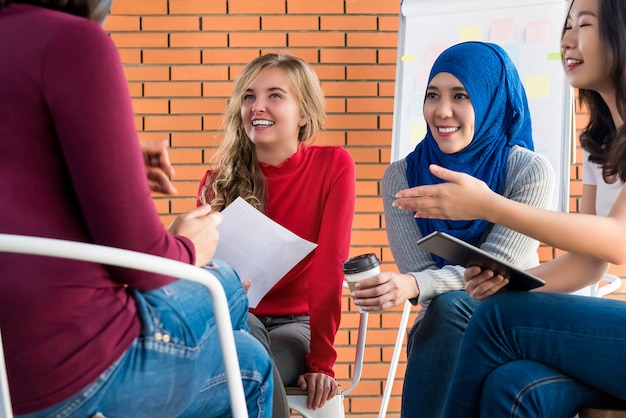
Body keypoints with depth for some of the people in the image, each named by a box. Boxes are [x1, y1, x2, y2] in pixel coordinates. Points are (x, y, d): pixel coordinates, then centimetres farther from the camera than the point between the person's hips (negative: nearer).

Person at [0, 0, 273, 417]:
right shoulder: (76, 41, -15)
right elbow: (135, 249, -18)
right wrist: (188, 250, 3)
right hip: (76, 367, -8)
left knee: (226, 284, 26)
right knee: (252, 366, 20)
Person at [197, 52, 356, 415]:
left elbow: (329, 267, -15)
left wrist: (321, 361, -20)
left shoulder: (333, 165, -9)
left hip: (297, 325, -2)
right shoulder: (218, 181, -3)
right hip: (235, 321, 2)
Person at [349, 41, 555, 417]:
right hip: (444, 330, 1)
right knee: (446, 307, -33)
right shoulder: (402, 176, -3)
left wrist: (413, 286, -36)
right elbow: (421, 275, -9)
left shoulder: (531, 171, -10)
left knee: (451, 305, -33)